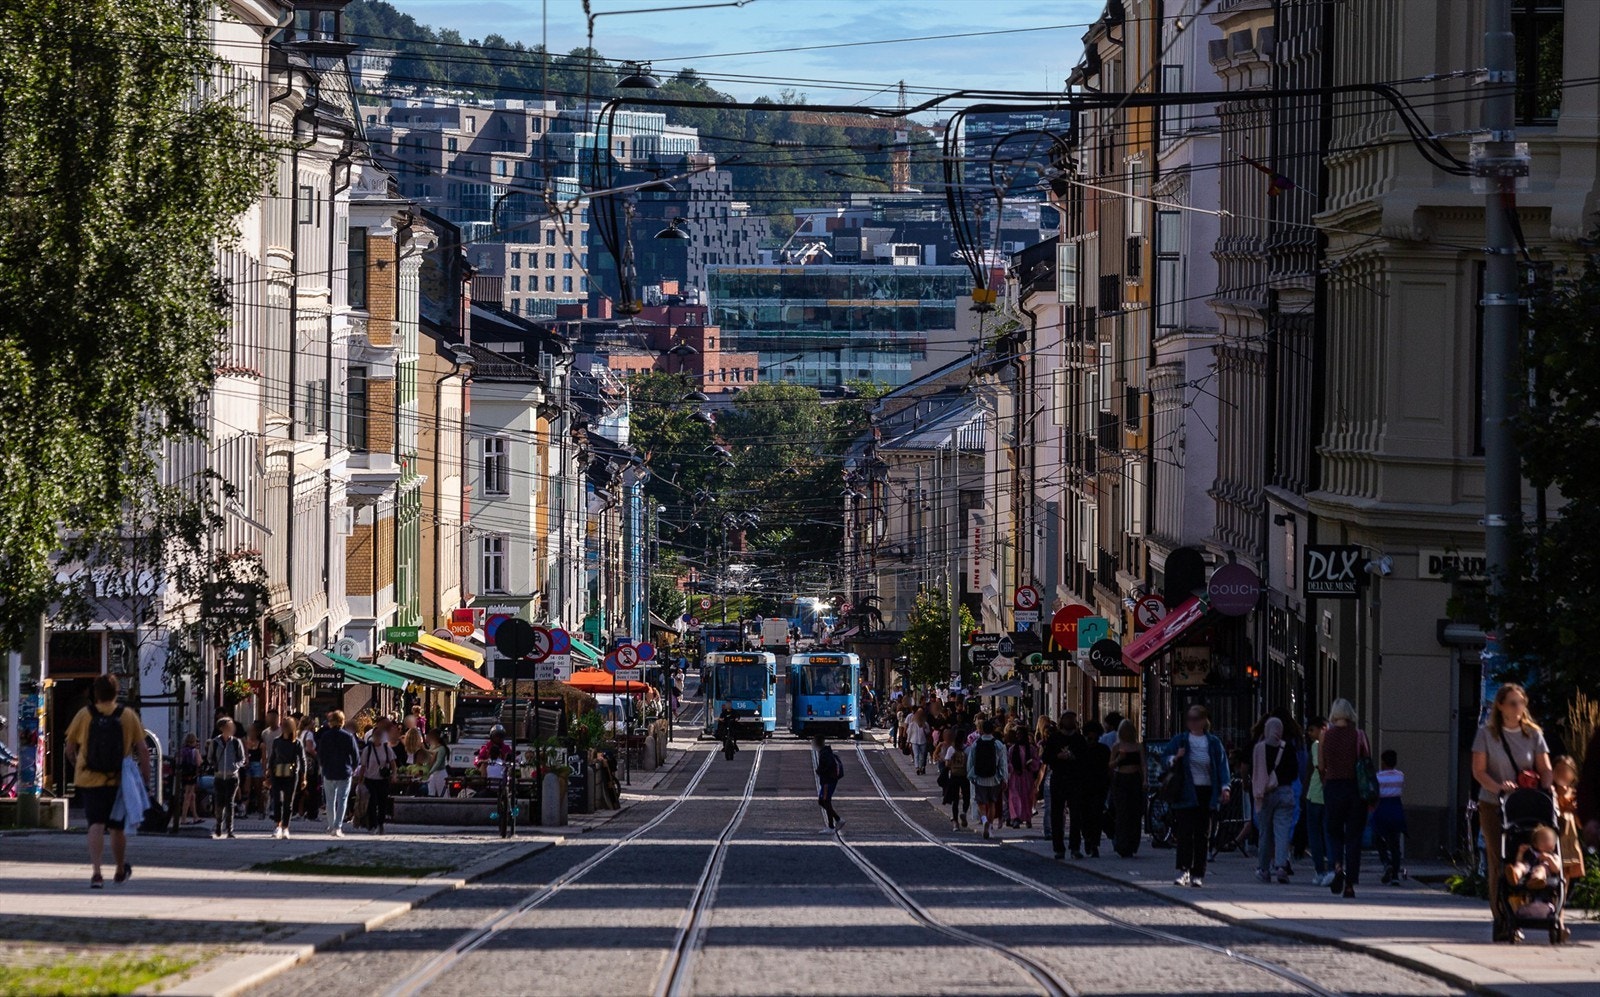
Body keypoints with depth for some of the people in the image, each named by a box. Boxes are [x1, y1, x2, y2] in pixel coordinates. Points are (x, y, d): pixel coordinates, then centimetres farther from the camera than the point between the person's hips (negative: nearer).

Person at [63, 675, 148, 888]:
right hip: (119, 781, 1)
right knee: (117, 827, 16)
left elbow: (70, 750, 5)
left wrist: (77, 767, 23)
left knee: (96, 825, -5)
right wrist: (145, 775, 5)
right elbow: (142, 750, -3)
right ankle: (121, 871, 35)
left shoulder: (84, 715, -3)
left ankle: (96, 872, -22)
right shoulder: (128, 716, -3)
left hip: (89, 780, -1)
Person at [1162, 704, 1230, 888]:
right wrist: (1175, 759, -14)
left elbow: (1222, 764, 4)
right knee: (1185, 832, -10)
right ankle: (1183, 871, -12)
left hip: (1206, 793, 1)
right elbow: (1164, 757, 8)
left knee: (1203, 835, 2)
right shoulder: (1180, 741, 6)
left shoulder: (1214, 742, 7)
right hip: (1186, 793, -1)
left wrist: (1224, 787, -9)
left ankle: (1198, 874, 6)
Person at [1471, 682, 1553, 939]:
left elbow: (1545, 769, 6)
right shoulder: (1487, 734, 2)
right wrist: (1498, 787, -21)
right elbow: (1478, 770, -2)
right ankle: (1501, 920, -4)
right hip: (1493, 805, -2)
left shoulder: (1533, 734, 8)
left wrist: (1546, 792, -15)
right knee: (1499, 862, -7)